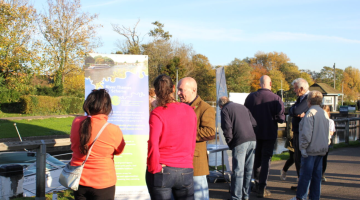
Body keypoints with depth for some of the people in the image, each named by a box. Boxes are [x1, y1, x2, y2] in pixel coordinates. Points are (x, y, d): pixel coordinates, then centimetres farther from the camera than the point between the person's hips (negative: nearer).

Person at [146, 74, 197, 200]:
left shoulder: (157, 113, -11)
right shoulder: (190, 111, 3)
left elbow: (153, 144, -19)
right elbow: (192, 142, 9)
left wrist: (154, 168, -7)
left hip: (162, 171, -3)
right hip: (186, 170, 4)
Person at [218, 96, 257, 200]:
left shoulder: (225, 110, 3)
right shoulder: (243, 107, 22)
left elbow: (227, 128, -8)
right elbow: (254, 123, 19)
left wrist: (230, 143, 2)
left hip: (240, 142, -6)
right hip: (252, 140, 6)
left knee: (238, 171, -1)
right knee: (248, 170, 13)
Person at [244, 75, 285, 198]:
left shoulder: (251, 97, -5)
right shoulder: (276, 99, -14)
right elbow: (281, 118, -14)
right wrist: (273, 118, 7)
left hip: (254, 133, 3)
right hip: (269, 134, -3)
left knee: (257, 158, 20)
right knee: (266, 160, 4)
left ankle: (257, 184, 29)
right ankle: (262, 189, 1)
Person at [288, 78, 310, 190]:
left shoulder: (309, 99, -16)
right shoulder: (300, 98, 15)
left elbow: (296, 111, -27)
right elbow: (290, 112, 4)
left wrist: (296, 113, -6)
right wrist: (299, 114, -15)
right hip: (297, 133, 10)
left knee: (302, 160, -4)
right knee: (298, 159, 15)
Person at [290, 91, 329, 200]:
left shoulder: (310, 113, -13)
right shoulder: (324, 113, 11)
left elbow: (306, 132, -20)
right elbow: (327, 131, 19)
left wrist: (303, 147, -13)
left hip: (311, 150, -8)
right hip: (322, 149, 8)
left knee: (305, 174, -2)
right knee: (317, 174, 11)